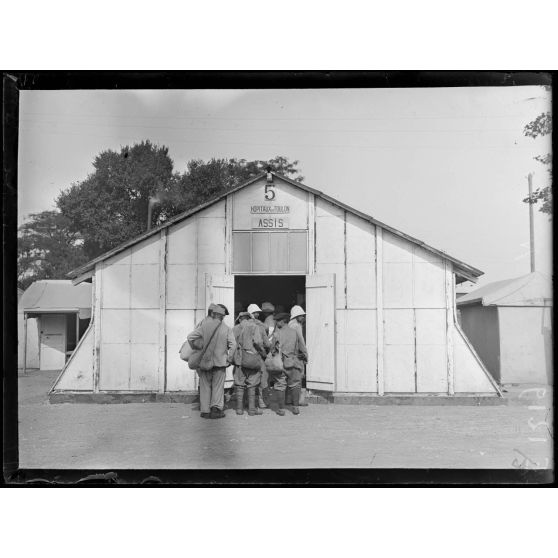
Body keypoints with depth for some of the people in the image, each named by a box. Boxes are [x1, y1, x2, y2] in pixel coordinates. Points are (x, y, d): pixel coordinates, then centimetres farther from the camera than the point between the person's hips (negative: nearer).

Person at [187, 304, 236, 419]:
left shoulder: (203, 326, -6)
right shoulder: (226, 328, -2)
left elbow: (190, 337, -14)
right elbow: (233, 344, -9)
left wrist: (197, 349, 0)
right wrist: (229, 358, -1)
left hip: (204, 361, 0)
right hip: (220, 362, 0)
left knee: (205, 386, 10)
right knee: (218, 386, 10)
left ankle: (205, 411, 12)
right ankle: (216, 407, -3)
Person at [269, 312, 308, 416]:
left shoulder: (276, 334, -3)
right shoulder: (295, 332, 2)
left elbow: (273, 348, 3)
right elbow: (302, 348, 3)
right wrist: (305, 358, 16)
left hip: (280, 363, -1)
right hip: (294, 362, 2)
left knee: (280, 386, 5)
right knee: (294, 385, 11)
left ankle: (281, 409, 6)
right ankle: (295, 407, 9)